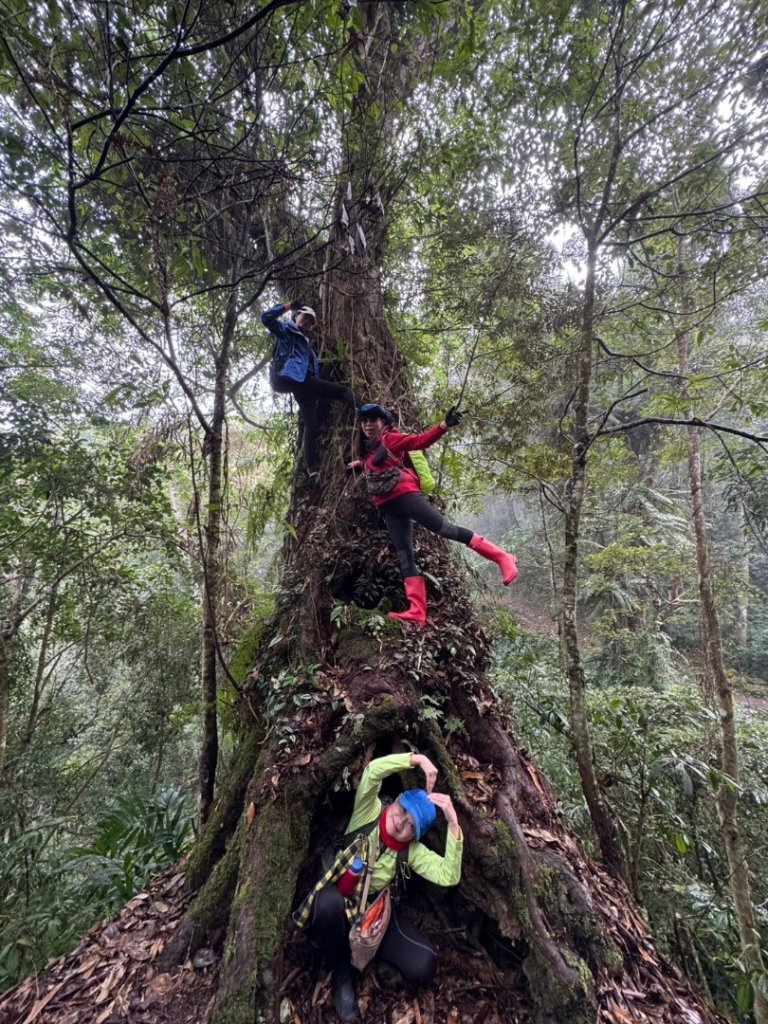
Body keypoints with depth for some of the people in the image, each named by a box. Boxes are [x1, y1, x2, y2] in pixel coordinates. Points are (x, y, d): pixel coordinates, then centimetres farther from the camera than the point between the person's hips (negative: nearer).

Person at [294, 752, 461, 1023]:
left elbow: (449, 876, -29)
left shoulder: (412, 851, -13)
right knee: (329, 901, -40)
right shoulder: (369, 812, -21)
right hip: (335, 908, -2)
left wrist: (453, 823, -40)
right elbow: (373, 770, -40)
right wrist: (419, 759, -44)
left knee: (423, 967, -19)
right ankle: (342, 977, -10)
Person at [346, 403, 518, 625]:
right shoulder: (367, 449, 22)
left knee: (445, 528, -12)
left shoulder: (389, 439, 2)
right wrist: (360, 464, 29)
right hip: (388, 508, 7)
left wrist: (444, 426, -22)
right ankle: (417, 611, -5)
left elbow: (419, 441, -10)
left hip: (404, 494, -7)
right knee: (404, 557, -1)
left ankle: (502, 557, -4)